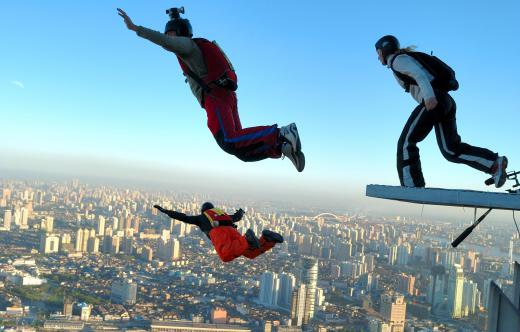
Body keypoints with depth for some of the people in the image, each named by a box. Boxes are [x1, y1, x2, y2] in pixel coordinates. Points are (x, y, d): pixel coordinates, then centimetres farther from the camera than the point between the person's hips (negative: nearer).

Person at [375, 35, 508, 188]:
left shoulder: (398, 60, 2)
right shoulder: (407, 65, 32)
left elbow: (419, 73, -15)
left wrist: (428, 96, -30)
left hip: (434, 101, -9)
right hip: (446, 102, 9)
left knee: (406, 142, -4)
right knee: (451, 150, 3)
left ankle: (410, 186, -8)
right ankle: (495, 163, -8)